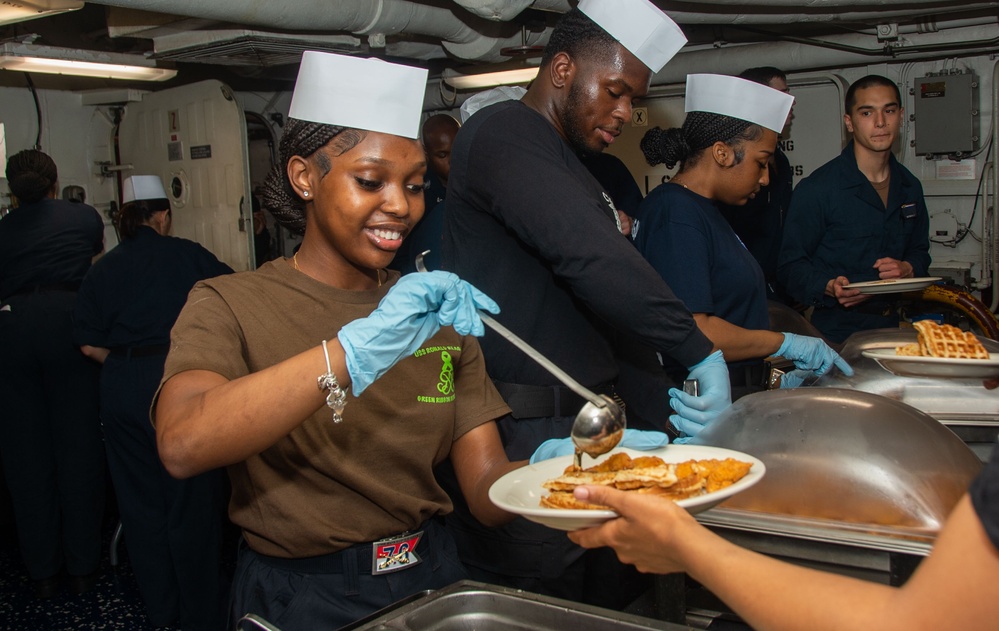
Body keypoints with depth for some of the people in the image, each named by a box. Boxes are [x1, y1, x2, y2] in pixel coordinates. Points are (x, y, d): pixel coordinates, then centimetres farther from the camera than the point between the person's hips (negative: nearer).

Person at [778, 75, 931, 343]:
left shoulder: (910, 187, 12)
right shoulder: (816, 188, -8)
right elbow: (791, 266, -7)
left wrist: (908, 268, 2)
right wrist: (829, 288, -26)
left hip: (893, 327, 5)